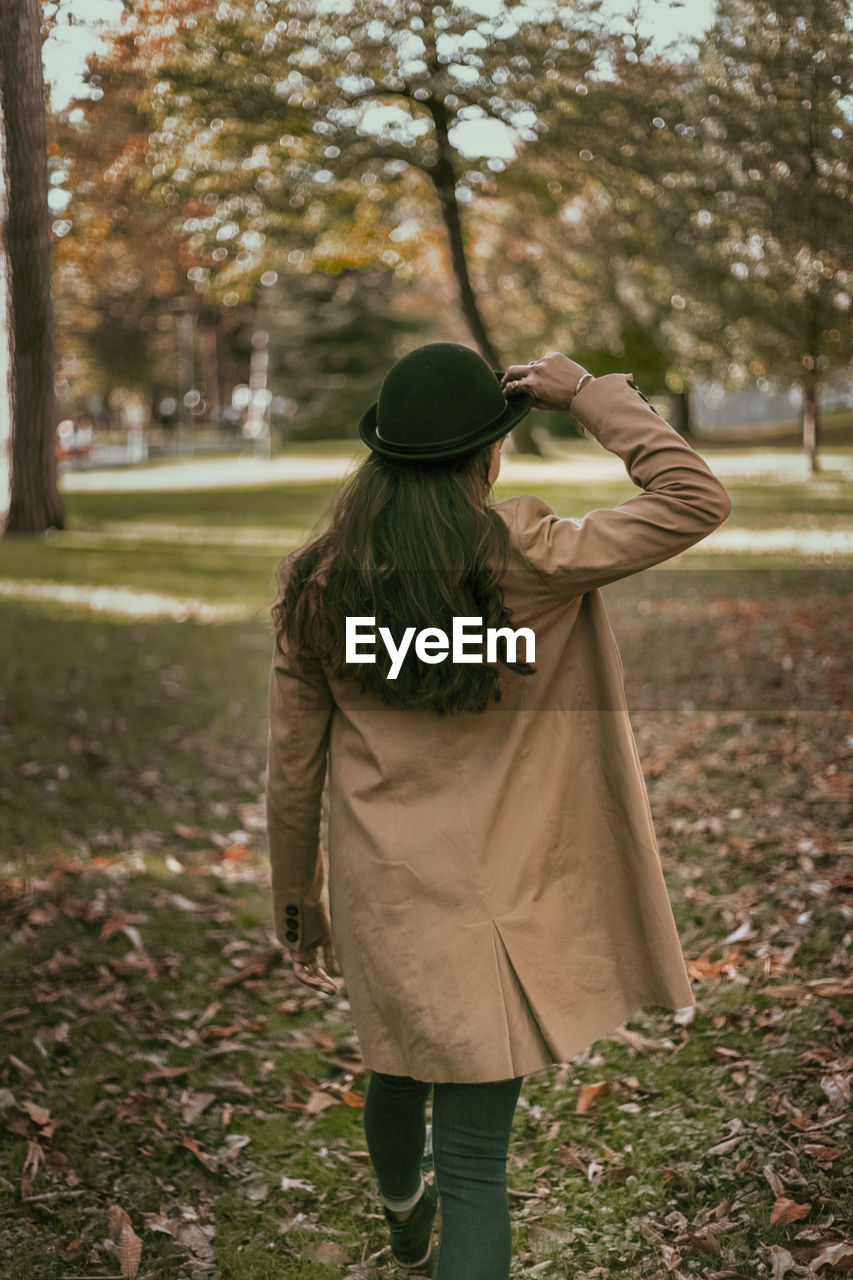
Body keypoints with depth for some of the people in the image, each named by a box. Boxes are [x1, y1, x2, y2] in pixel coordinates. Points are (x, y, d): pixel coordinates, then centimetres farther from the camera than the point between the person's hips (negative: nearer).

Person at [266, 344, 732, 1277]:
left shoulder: (317, 584, -7)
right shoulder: (526, 564, -18)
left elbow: (293, 770, 0)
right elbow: (697, 500, -11)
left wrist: (297, 901, 14)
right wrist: (588, 393, -6)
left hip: (377, 895, 4)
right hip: (494, 903, -4)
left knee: (398, 1069, 32)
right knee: (474, 1162, 3)